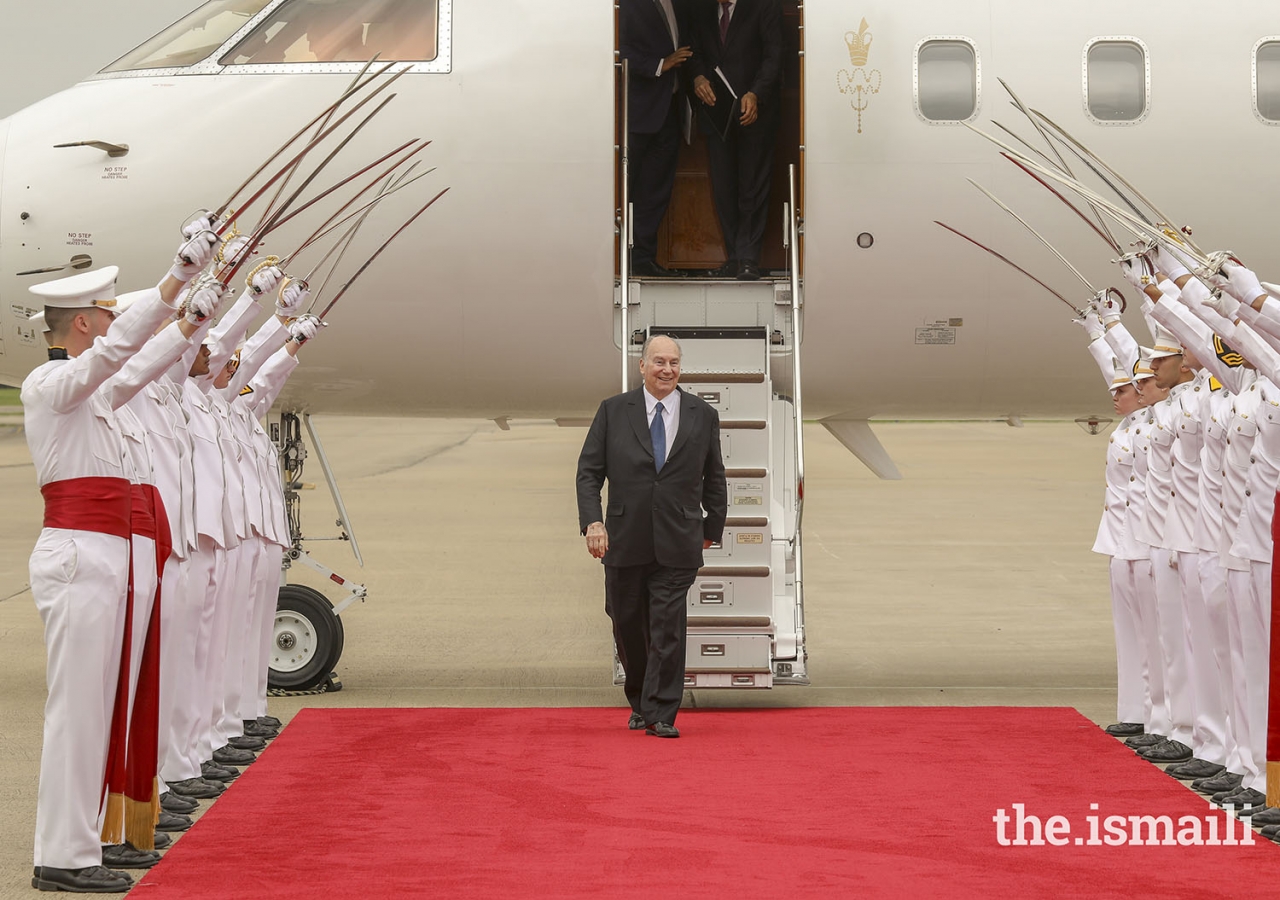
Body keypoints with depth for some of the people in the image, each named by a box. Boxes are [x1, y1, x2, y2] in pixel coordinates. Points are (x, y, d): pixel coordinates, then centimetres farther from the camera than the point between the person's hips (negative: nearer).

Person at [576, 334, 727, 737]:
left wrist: (712, 528, 14)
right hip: (624, 542, 1)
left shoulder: (703, 416, 5)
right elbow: (589, 472, 1)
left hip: (677, 544, -1)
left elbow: (714, 478, 14)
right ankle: (639, 703, 30)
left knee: (668, 628, -6)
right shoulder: (613, 411, 3)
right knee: (627, 627, 10)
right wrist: (593, 522, -11)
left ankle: (660, 715, -2)